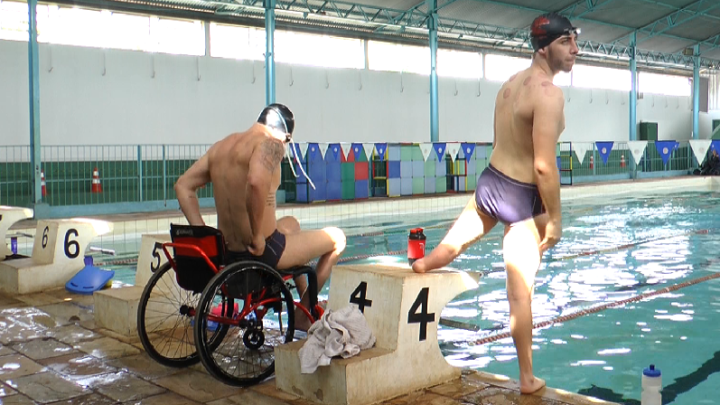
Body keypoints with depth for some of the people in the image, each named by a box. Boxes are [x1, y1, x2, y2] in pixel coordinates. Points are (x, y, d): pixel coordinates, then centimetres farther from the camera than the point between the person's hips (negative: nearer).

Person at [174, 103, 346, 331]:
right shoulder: (271, 144, -13)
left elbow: (183, 186, 11)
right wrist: (257, 236, -22)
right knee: (337, 239, 15)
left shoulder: (222, 145, 10)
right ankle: (302, 316, 21)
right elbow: (256, 182, -34)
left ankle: (306, 299, 44)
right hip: (264, 253, -8)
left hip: (227, 253, 8)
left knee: (291, 223, 37)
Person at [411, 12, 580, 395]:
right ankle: (528, 379, 14)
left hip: (489, 181, 7)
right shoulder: (548, 93, -20)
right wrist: (554, 217, -13)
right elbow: (544, 167, -23)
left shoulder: (511, 83, 7)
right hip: (521, 198, -7)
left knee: (452, 245, 29)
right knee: (520, 294, 3)